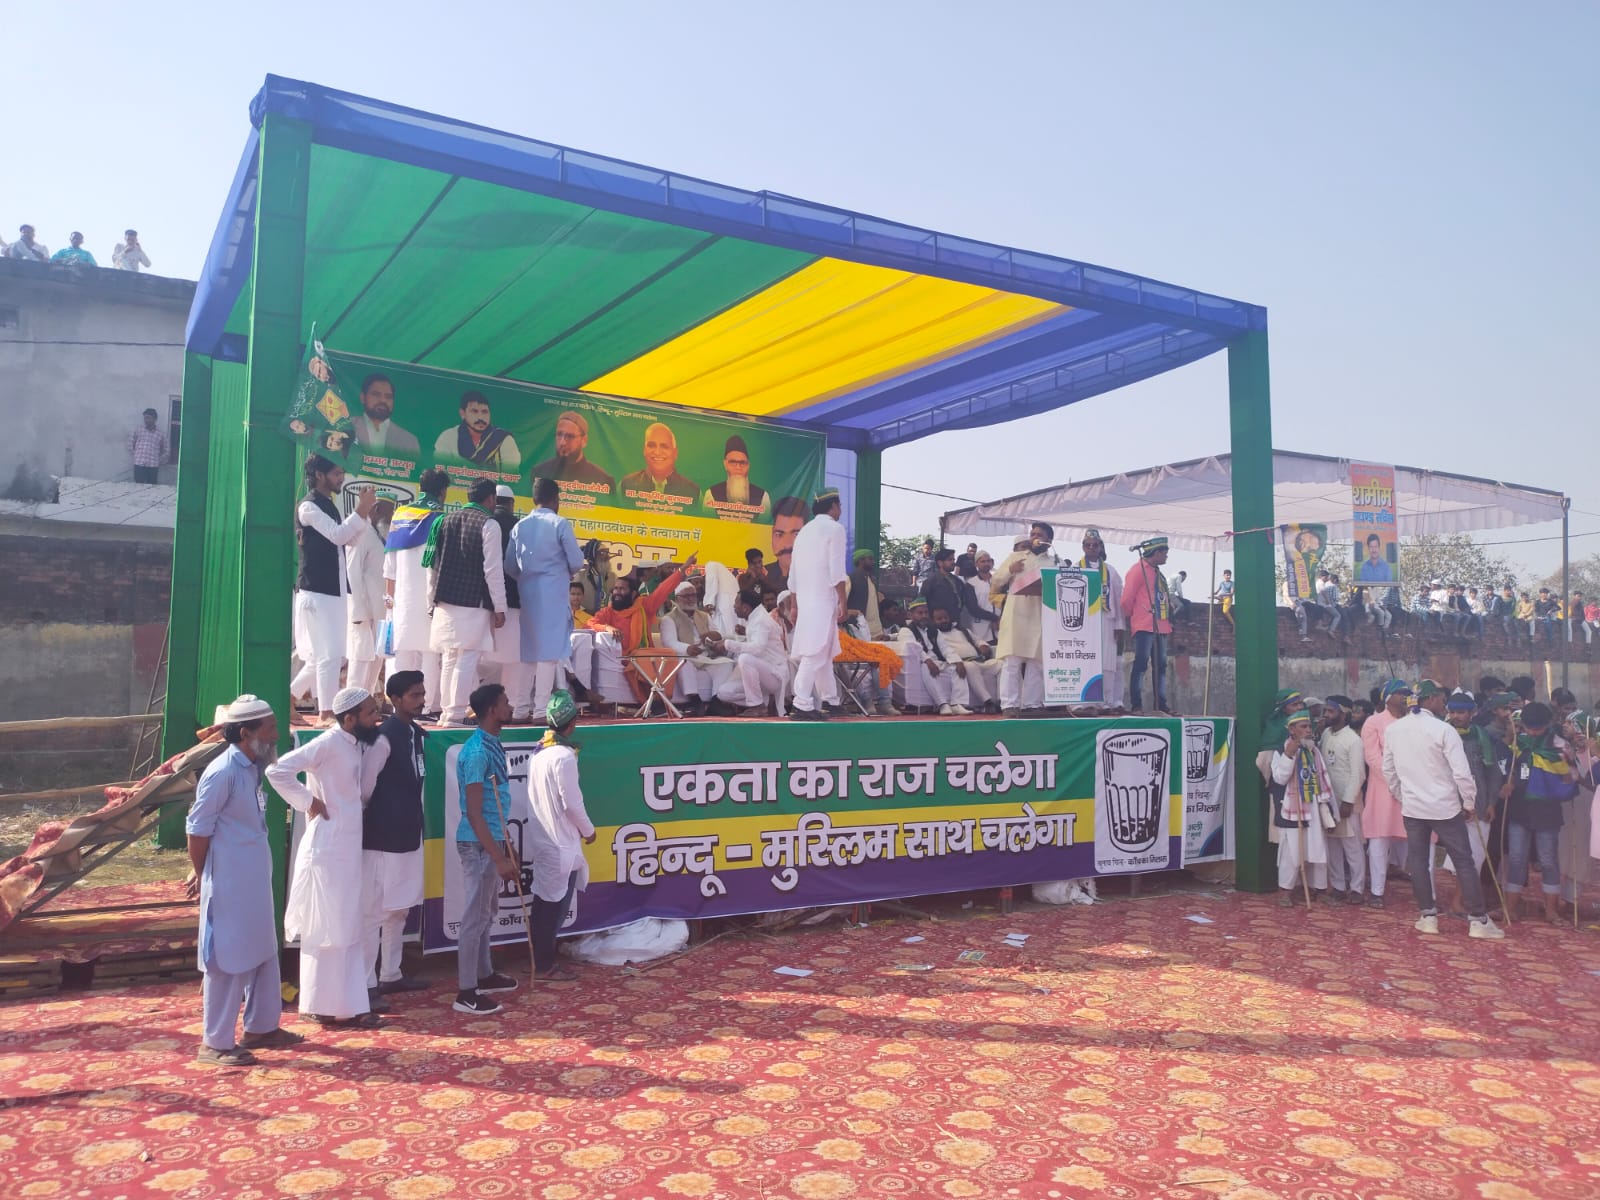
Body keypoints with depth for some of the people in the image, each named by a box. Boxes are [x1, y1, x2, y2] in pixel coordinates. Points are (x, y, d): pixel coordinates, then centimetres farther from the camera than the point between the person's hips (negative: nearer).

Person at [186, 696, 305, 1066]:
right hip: (229, 883, -9)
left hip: (255, 879, 9)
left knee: (263, 953, 18)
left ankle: (260, 1027, 32)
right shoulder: (223, 772, -20)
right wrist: (201, 876, -6)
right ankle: (216, 1043, 16)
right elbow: (198, 827, -15)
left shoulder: (252, 768, 7)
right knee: (228, 960, 2)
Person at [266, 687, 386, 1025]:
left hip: (348, 849, 9)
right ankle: (323, 1006, 13)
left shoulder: (354, 744, 9)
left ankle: (350, 1004, 21)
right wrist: (309, 802, -16)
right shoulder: (329, 742, -16)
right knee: (326, 929, 1)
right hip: (327, 849, -9)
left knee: (350, 929, 13)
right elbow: (278, 770, -23)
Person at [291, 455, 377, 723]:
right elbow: (337, 535, -21)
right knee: (329, 655, -10)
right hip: (316, 592, -9)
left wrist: (365, 512, 7)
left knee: (330, 655, 14)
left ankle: (288, 697, 28)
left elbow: (350, 539, 18)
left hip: (333, 592, 9)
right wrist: (362, 509, -16)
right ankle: (327, 713, -5)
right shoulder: (309, 506, -10)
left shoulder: (328, 505, 17)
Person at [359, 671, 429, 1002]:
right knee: (374, 912, -1)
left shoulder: (415, 733, 8)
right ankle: (366, 984, 7)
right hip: (383, 838, -9)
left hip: (409, 835, 9)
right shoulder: (385, 737, -18)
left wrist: (416, 824, 13)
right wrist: (369, 824, -5)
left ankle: (390, 975, 29)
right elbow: (363, 788, -16)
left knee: (399, 909, 17)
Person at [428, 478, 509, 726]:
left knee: (449, 659, 12)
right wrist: (499, 608, -6)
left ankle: (446, 712, 17)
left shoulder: (446, 520, 11)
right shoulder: (488, 524, -7)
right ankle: (455, 714, -6)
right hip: (474, 604, -6)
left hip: (445, 603, 6)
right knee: (467, 660, -4)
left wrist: (433, 597, 19)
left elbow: (433, 564, 12)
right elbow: (493, 570, -10)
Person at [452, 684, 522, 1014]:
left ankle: (484, 975, 32)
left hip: (492, 839, 10)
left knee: (486, 913, 19)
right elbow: (474, 813, -22)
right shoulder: (477, 751, -20)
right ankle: (466, 993, 6)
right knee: (475, 916, -2)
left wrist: (506, 847, 21)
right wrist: (499, 857, -23)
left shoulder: (493, 745, 10)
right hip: (478, 844, -9)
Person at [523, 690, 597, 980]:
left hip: (543, 839, 8)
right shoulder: (564, 756, -19)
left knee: (545, 903, 15)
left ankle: (542, 960, 24)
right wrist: (588, 830, -3)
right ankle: (544, 966, 10)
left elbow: (543, 796, 9)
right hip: (561, 843, -8)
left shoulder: (540, 750, 6)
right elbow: (572, 803, -17)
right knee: (554, 906, 2)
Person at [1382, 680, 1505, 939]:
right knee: (1464, 861, 5)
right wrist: (1469, 803, -1)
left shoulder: (1392, 729, 0)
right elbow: (1462, 773, -15)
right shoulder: (1443, 730, -15)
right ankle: (1479, 920, 9)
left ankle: (1428, 915, 15)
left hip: (1411, 806, 4)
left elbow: (1388, 770, 8)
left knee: (1418, 861, 11)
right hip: (1444, 806, -4)